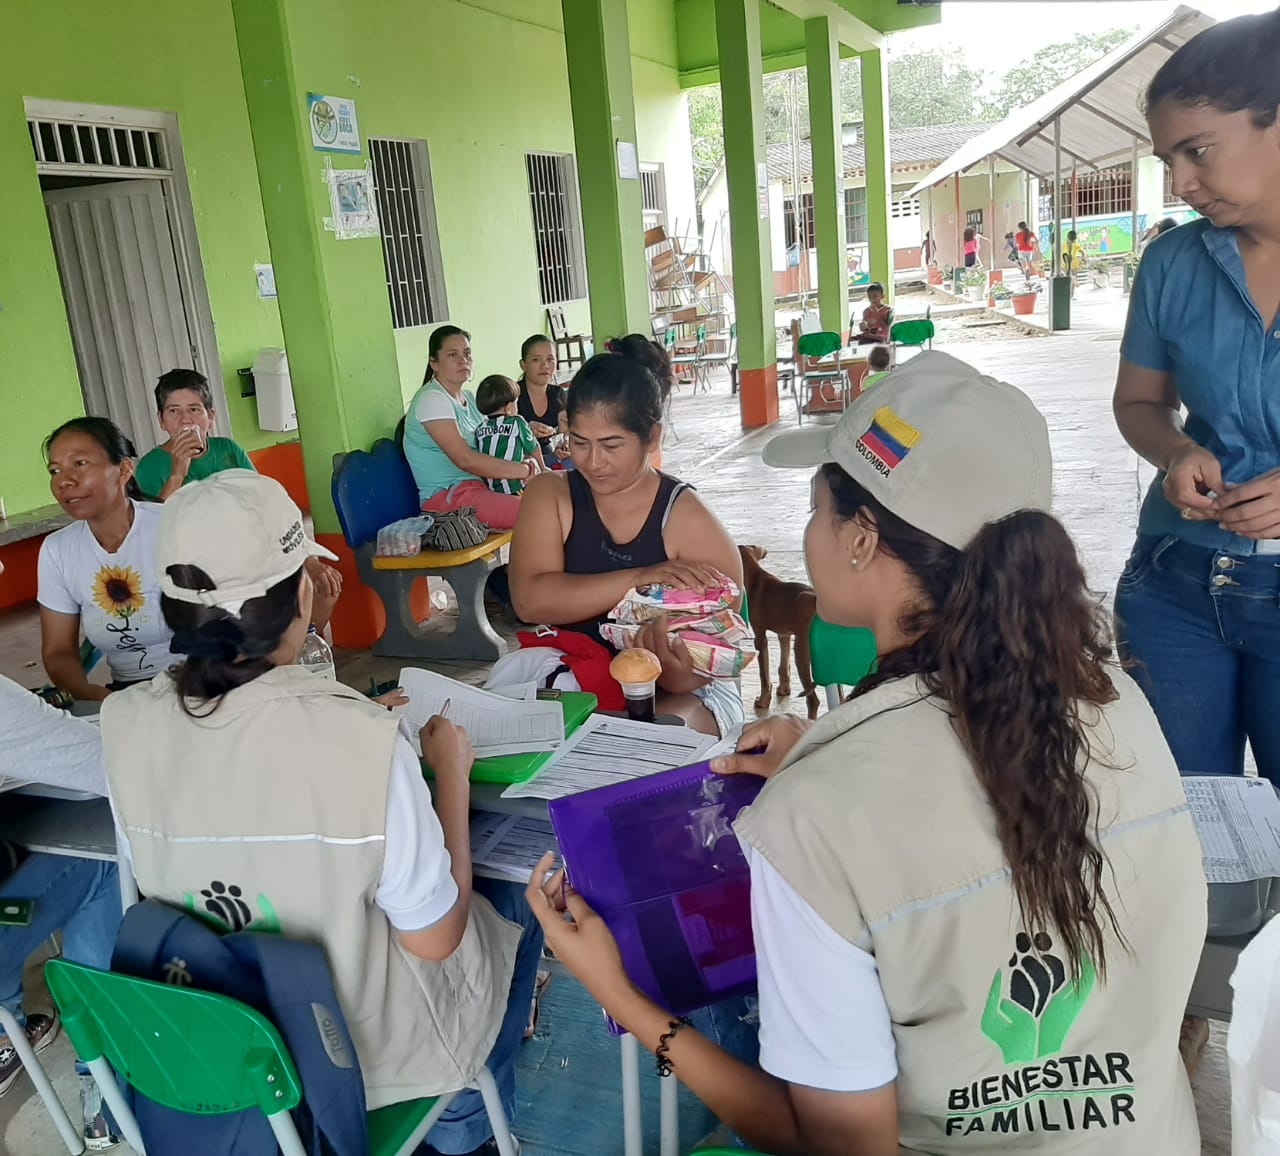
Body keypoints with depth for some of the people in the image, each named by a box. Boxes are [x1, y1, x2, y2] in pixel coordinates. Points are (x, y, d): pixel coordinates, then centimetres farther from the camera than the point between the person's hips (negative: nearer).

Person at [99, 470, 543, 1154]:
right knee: (512, 903, 25)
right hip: (367, 1050, -5)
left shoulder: (122, 724, -18)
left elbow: (155, 881, 2)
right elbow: (434, 939, -21)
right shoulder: (361, 741, -34)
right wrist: (452, 776, -9)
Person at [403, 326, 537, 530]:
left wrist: (526, 463, -3)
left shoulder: (467, 398, 17)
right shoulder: (431, 399, -11)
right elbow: (464, 458, -20)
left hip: (479, 486, 9)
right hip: (447, 496, -9)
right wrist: (523, 470, -16)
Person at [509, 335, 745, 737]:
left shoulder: (688, 519, -8)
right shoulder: (549, 496, -1)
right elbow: (530, 600, -17)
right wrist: (640, 578, -28)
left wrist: (680, 676, -35)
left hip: (681, 694, -2)